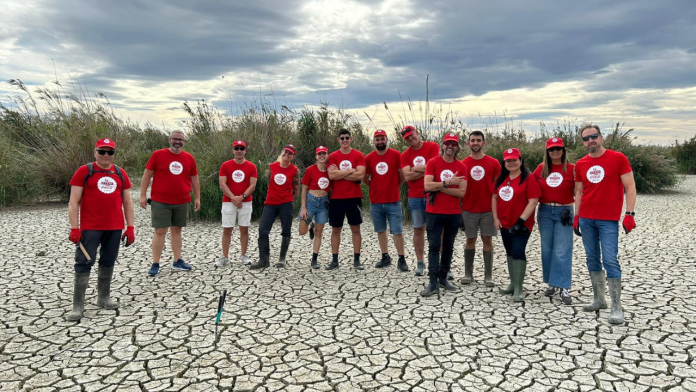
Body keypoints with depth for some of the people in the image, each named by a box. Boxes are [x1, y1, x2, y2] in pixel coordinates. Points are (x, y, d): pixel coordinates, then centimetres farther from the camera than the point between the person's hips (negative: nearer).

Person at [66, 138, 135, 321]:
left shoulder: (120, 173, 9)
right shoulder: (84, 171, -2)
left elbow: (127, 202, 12)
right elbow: (73, 202, -4)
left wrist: (130, 227, 7)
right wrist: (74, 228, -11)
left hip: (115, 228, 4)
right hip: (90, 228, -4)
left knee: (108, 263, 12)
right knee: (84, 263, -2)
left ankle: (104, 298, 26)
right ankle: (78, 306, 4)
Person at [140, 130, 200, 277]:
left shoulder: (189, 158, 6)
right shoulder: (158, 155, -3)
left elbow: (194, 179, 13)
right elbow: (147, 175, 0)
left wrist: (197, 197, 12)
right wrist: (143, 195, -4)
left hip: (182, 202, 3)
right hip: (161, 201, -3)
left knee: (176, 230, 12)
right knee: (160, 231, -2)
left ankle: (177, 261, 20)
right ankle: (155, 264, 6)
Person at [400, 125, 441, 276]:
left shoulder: (432, 147, 0)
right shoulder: (405, 155, 7)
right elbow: (407, 176, -5)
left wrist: (415, 168, -6)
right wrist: (426, 170, -8)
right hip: (415, 197, 3)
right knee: (418, 229, 6)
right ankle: (420, 263, 14)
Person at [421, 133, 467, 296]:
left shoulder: (461, 167, 2)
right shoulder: (433, 163, -4)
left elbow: (461, 192, -7)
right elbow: (427, 186, -16)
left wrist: (439, 187, -14)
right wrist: (448, 183, -16)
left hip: (454, 214, 3)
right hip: (434, 212, -3)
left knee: (448, 246, 11)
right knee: (434, 246, -4)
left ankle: (443, 278, 22)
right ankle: (433, 283, -3)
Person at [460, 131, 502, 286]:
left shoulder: (493, 163, 1)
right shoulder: (463, 164, 2)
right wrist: (459, 208, 2)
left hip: (488, 209, 0)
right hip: (469, 209, 0)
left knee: (487, 240, 3)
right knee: (470, 240, 7)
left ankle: (488, 276, 10)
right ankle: (468, 274, 16)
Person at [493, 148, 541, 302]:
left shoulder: (529, 178, -11)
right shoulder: (501, 179, 8)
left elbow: (533, 202, -16)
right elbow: (495, 198, 13)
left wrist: (521, 221, -19)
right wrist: (495, 218, 3)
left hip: (521, 224, -6)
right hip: (504, 224, 7)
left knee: (518, 252, -11)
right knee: (510, 252, 15)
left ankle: (518, 289, -6)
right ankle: (513, 284, 27)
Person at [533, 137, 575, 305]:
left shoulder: (572, 169, -3)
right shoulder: (541, 169, 6)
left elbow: (577, 192, -2)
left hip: (564, 212, -3)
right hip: (545, 211, 4)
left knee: (562, 251, -7)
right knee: (547, 249, 9)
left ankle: (563, 288, -3)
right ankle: (551, 283, 20)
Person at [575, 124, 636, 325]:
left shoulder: (618, 158, -4)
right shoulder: (580, 164, 8)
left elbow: (630, 187, -6)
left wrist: (629, 214, -13)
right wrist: (576, 217, 11)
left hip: (608, 220, -5)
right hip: (586, 219, 5)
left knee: (610, 260, -8)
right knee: (592, 259, 9)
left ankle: (616, 307, -1)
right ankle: (599, 300, 20)